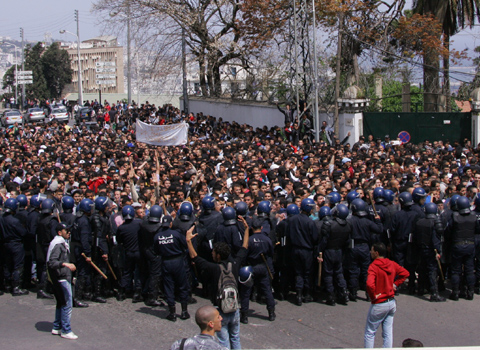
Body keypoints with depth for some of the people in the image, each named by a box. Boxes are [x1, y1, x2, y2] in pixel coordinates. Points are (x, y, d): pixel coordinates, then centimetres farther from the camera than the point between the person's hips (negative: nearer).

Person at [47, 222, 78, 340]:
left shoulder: (62, 243, 16)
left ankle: (57, 327, 24)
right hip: (61, 278, -11)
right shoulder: (57, 244, -16)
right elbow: (52, 262, -25)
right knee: (67, 303, -8)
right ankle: (65, 330, -3)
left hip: (64, 277, 11)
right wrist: (66, 264, -34)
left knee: (61, 303, 16)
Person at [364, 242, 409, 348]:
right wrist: (395, 284, 9)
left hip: (379, 304, -6)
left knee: (370, 332, 8)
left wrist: (373, 296, -17)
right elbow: (405, 273, 14)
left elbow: (370, 284, -33)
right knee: (388, 333, 11)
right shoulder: (392, 264, 1)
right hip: (392, 303, 6)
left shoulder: (373, 266, -19)